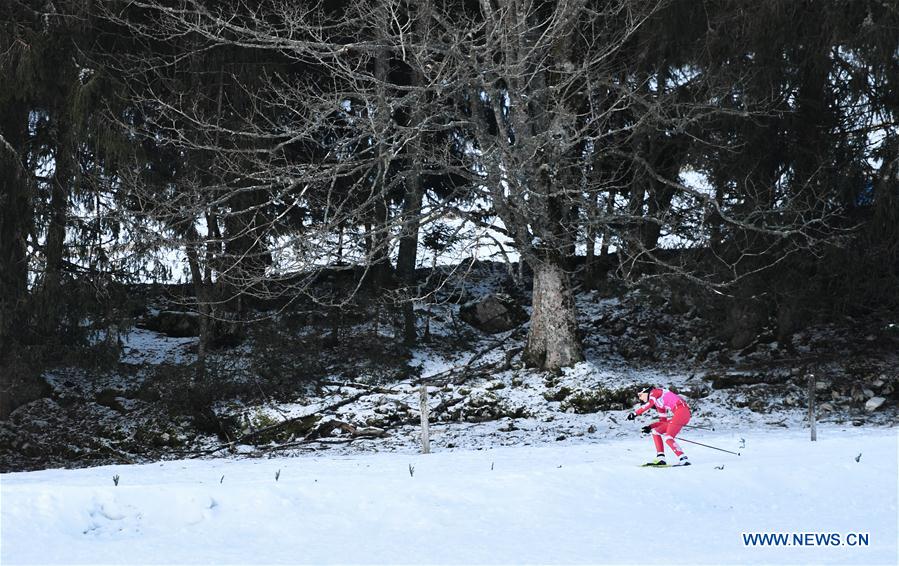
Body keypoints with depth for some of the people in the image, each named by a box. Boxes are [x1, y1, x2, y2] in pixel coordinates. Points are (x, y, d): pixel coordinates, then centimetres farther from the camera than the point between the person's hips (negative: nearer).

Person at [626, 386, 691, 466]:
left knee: (668, 438, -16)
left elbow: (649, 404, -15)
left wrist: (635, 413, -18)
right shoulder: (659, 405, 27)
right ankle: (660, 458, 3)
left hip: (682, 411, -9)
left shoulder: (654, 392, 4)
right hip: (679, 414, 9)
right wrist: (650, 427, 20)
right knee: (655, 432, 10)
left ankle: (683, 460, -19)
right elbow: (663, 421, 28)